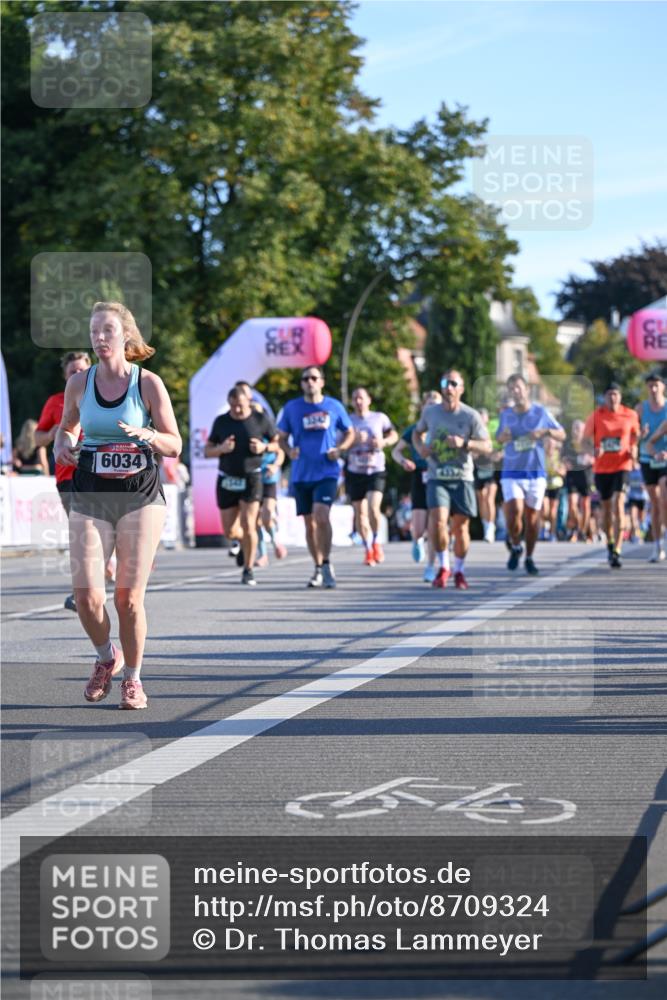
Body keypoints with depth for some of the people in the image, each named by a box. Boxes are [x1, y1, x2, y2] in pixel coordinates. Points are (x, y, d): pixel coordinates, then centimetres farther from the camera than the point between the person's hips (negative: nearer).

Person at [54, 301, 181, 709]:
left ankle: (133, 678, 18)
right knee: (87, 596, -8)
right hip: (89, 498, 2)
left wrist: (147, 435, -20)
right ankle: (107, 657, 22)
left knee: (129, 597, -2)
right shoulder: (79, 383, 3)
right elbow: (68, 426, 20)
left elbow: (175, 444, 0)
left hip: (140, 496, -2)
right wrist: (63, 445, -2)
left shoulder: (149, 384, -4)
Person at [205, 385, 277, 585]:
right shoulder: (221, 421, 4)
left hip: (251, 478, -3)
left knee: (248, 524, -14)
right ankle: (245, 539, 38)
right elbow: (207, 452, 8)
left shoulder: (261, 420, -2)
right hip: (227, 480, 3)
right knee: (229, 531, 3)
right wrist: (221, 449, -13)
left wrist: (264, 447, -14)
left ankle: (248, 571, -2)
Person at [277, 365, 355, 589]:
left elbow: (349, 433, 13)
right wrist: (289, 451, -10)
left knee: (321, 516, -20)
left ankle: (327, 564, -10)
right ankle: (319, 569, 21)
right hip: (301, 475, 2)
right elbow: (282, 437, 11)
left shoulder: (334, 406, 3)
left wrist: (339, 449, -5)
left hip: (326, 472, -2)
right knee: (310, 523, 8)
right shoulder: (291, 408, 4)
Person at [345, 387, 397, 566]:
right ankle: (368, 550, 17)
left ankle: (376, 542, 4)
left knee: (373, 508, -19)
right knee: (360, 512, 3)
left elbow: (393, 435, 15)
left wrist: (384, 442, -6)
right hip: (355, 472, 2)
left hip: (376, 470, -2)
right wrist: (354, 440, -19)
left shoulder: (380, 418, 4)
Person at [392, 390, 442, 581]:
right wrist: (403, 461, -10)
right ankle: (417, 540, 29)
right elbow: (396, 450, 11)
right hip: (419, 479, 0)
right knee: (419, 528, -8)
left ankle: (430, 567, 9)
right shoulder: (415, 429, 2)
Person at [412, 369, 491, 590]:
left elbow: (487, 447, -5)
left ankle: (459, 571, 23)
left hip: (462, 478, -1)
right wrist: (420, 447, 0)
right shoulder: (430, 412, 3)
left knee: (460, 526, 2)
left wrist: (464, 443, -22)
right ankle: (443, 566, 0)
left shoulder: (471, 416, -4)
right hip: (436, 478, 1)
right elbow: (417, 432, 22)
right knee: (438, 520, -19)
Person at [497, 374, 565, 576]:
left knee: (532, 517, 4)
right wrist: (503, 437, -3)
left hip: (536, 473, 0)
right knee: (514, 513, -16)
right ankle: (515, 547, 11)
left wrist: (546, 432, -15)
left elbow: (562, 435, 5)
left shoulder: (541, 412, -1)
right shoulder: (506, 414, 5)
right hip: (511, 473, 0)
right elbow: (499, 438, 21)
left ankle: (529, 558, 21)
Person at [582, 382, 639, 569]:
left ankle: (617, 552, -20)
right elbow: (586, 439, 3)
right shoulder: (596, 415, -1)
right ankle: (610, 543, 37)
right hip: (601, 467, 2)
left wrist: (634, 449, -4)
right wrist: (594, 449, -18)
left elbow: (636, 435, 15)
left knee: (618, 504, -18)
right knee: (606, 507, 13)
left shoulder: (630, 415, 0)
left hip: (622, 466, -2)